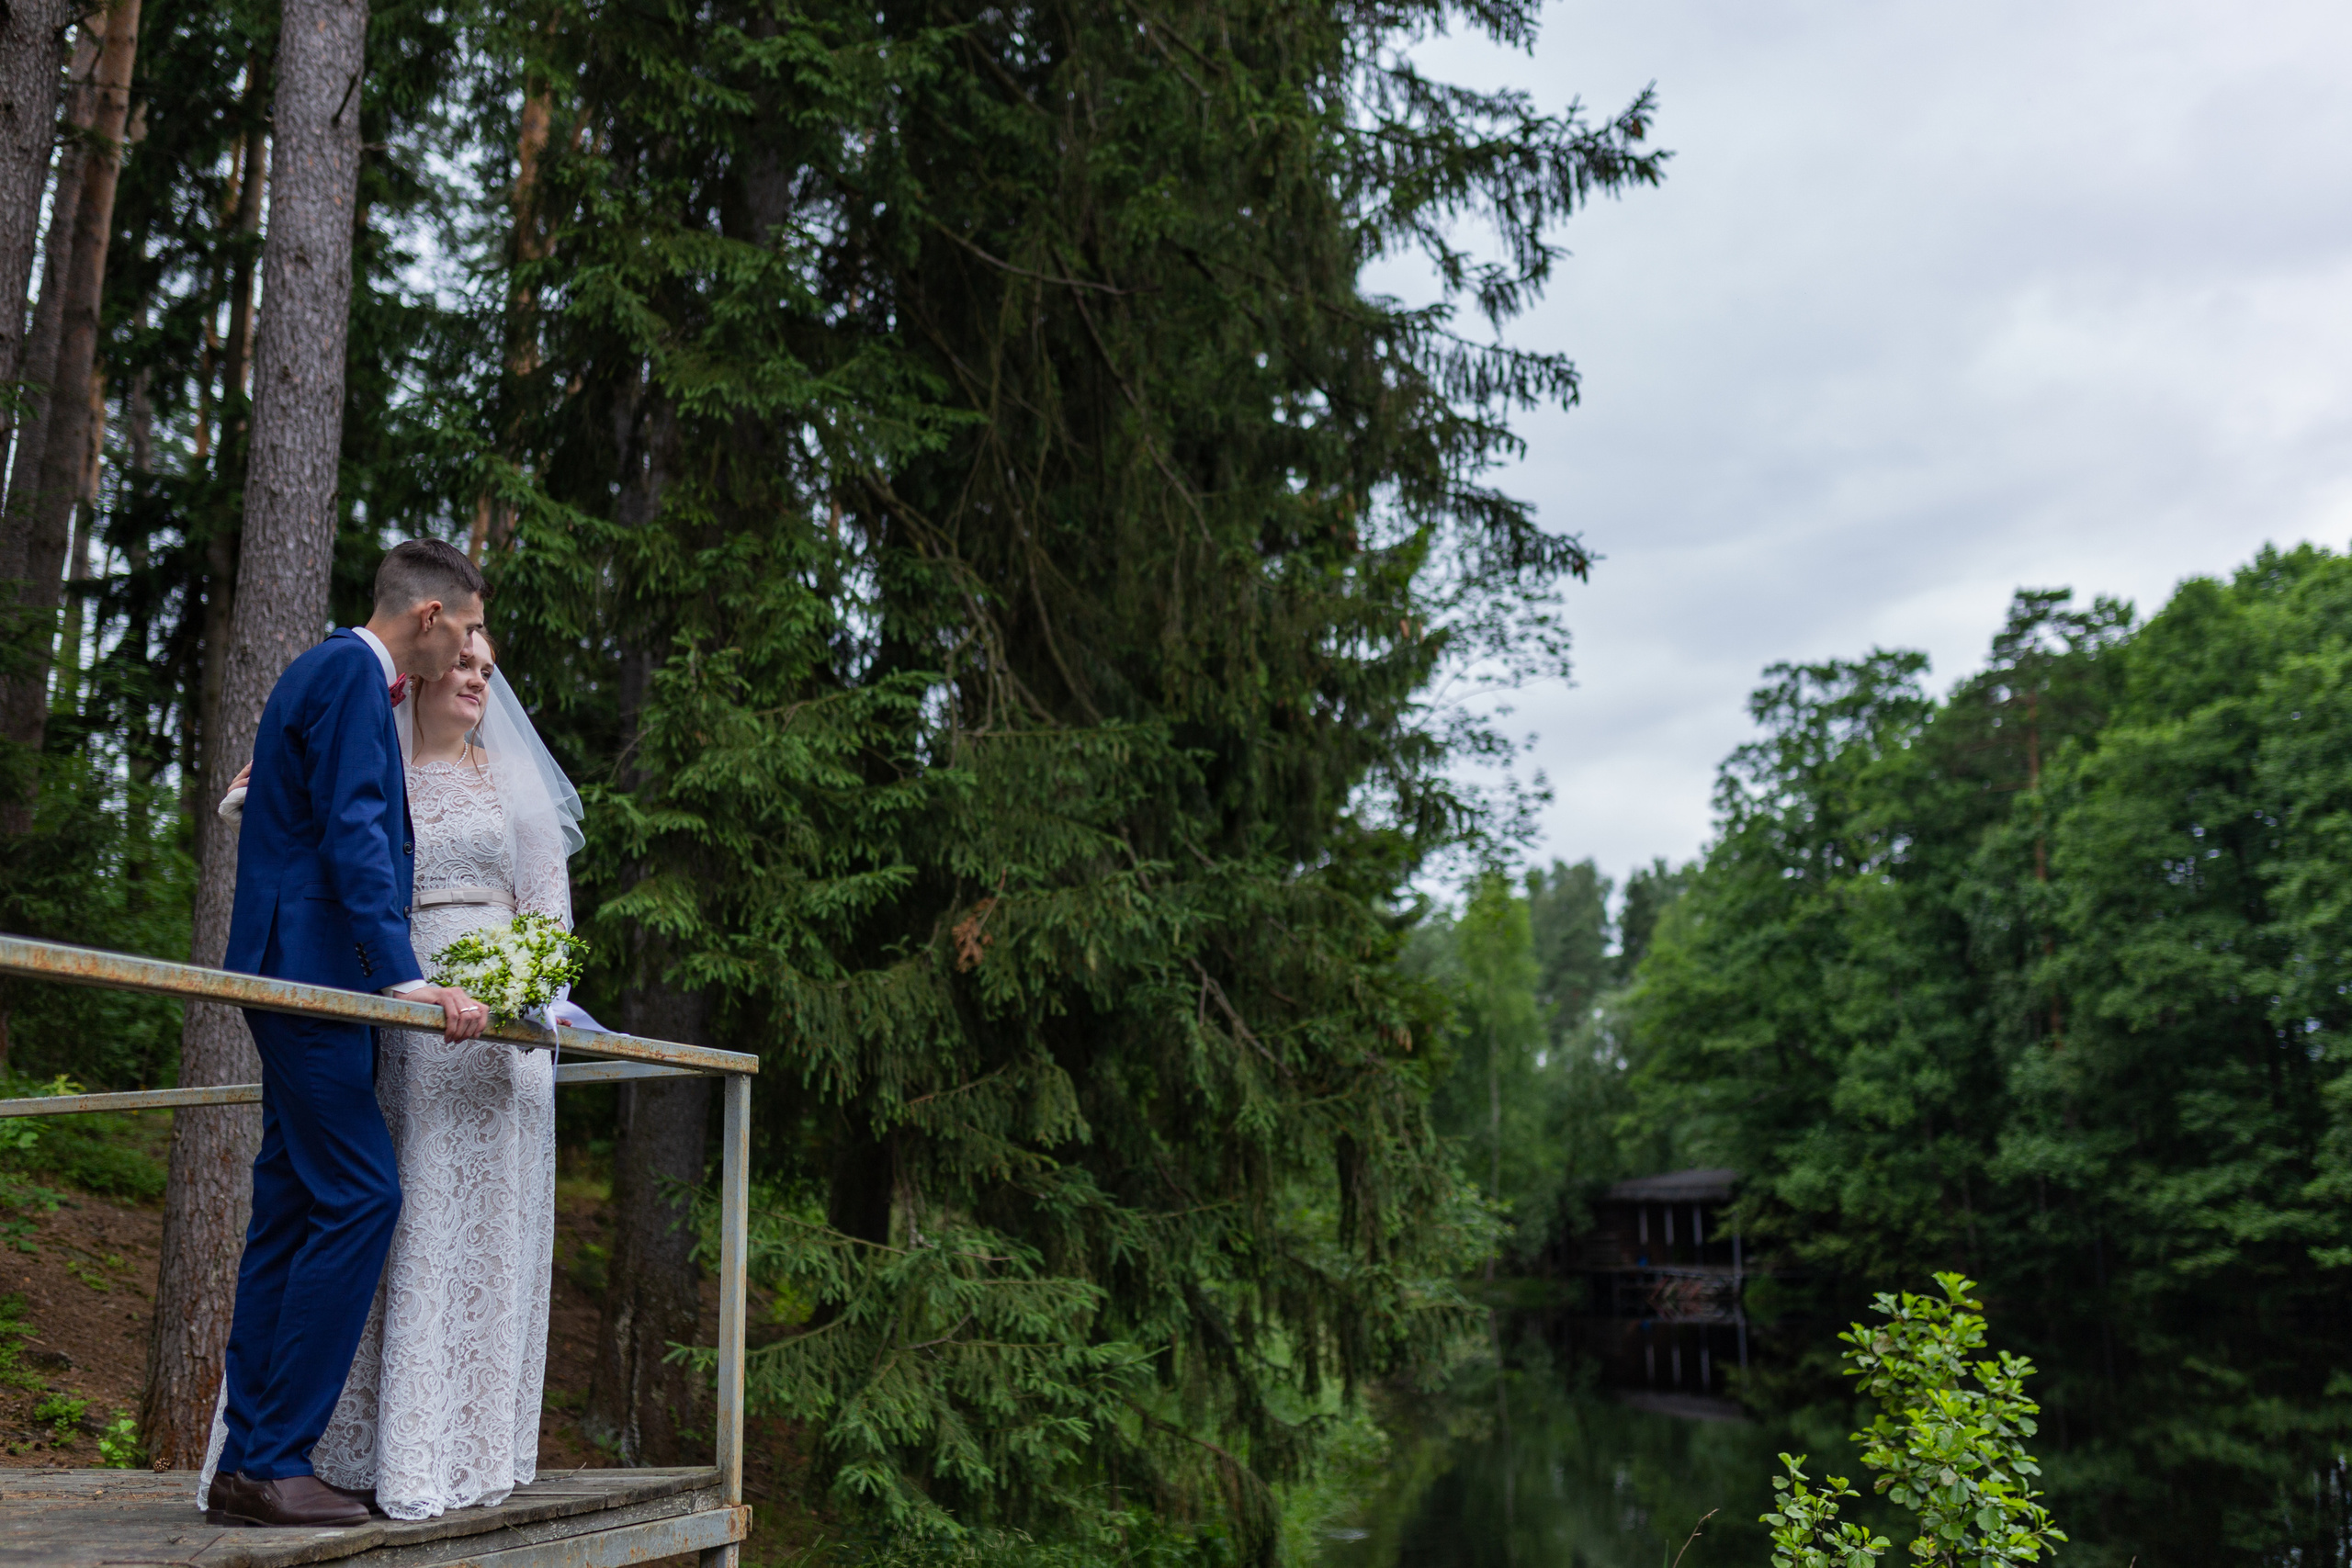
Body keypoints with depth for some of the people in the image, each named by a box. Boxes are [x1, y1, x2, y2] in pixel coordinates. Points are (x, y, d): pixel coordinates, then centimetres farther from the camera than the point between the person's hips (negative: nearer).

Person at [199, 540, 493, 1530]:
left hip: (298, 977, 11)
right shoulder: (351, 672, -8)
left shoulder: (333, 671, 23)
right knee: (360, 1197, -12)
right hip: (314, 972, -11)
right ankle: (276, 1458, -7)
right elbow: (353, 831, -19)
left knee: (293, 1210, 9)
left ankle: (243, 1465, 13)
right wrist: (405, 975, -25)